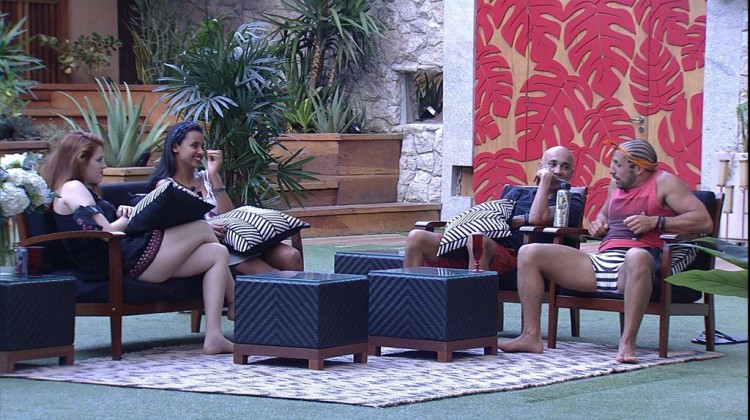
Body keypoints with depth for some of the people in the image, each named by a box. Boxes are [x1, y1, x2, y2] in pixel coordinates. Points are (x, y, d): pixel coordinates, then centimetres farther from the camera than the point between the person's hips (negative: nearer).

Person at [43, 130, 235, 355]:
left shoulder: (83, 189, 25)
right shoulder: (72, 189, -9)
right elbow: (106, 232, -17)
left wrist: (121, 214, 4)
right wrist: (129, 217, 1)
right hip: (129, 261, -11)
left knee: (217, 253, 6)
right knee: (202, 229, 4)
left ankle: (213, 337, -1)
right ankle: (237, 309, 19)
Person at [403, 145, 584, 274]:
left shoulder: (572, 201, 13)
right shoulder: (518, 193, 30)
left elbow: (538, 218, -8)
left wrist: (546, 179, 3)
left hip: (513, 256, -6)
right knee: (416, 237, -11)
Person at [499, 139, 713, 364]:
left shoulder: (664, 183, 2)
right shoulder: (616, 184, 22)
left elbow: (704, 221, -7)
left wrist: (655, 222, -15)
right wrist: (599, 223, 18)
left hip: (633, 269, -7)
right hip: (601, 262, 7)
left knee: (636, 256, -46)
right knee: (529, 254, -3)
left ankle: (627, 342, -40)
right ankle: (531, 336, -7)